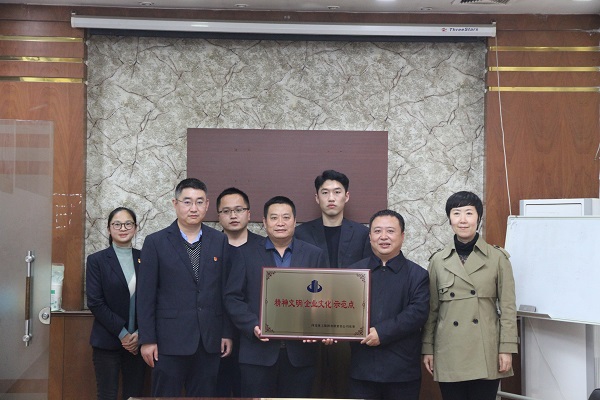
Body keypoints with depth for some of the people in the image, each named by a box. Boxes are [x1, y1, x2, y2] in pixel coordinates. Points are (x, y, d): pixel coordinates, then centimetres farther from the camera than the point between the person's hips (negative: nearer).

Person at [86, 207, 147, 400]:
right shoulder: (96, 260, -1)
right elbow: (95, 303, -7)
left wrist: (140, 334, -7)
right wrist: (122, 334, -11)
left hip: (138, 341, 3)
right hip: (108, 342, -2)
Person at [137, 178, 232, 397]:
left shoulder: (220, 241, 6)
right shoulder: (155, 242, -1)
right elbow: (146, 295, -2)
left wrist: (227, 333, 3)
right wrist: (147, 340, -5)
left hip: (209, 341, 2)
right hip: (170, 340, -2)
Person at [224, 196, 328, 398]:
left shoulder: (315, 255, 9)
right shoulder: (245, 254, 5)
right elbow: (232, 297, 2)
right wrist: (253, 326, -13)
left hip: (300, 353, 1)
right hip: (258, 352, -1)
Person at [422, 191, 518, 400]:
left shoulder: (498, 258, -1)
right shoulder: (438, 261, 5)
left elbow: (507, 307, -1)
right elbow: (431, 309, 8)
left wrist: (506, 349, -5)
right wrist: (427, 348, 6)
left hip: (486, 353, -1)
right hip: (449, 353, 2)